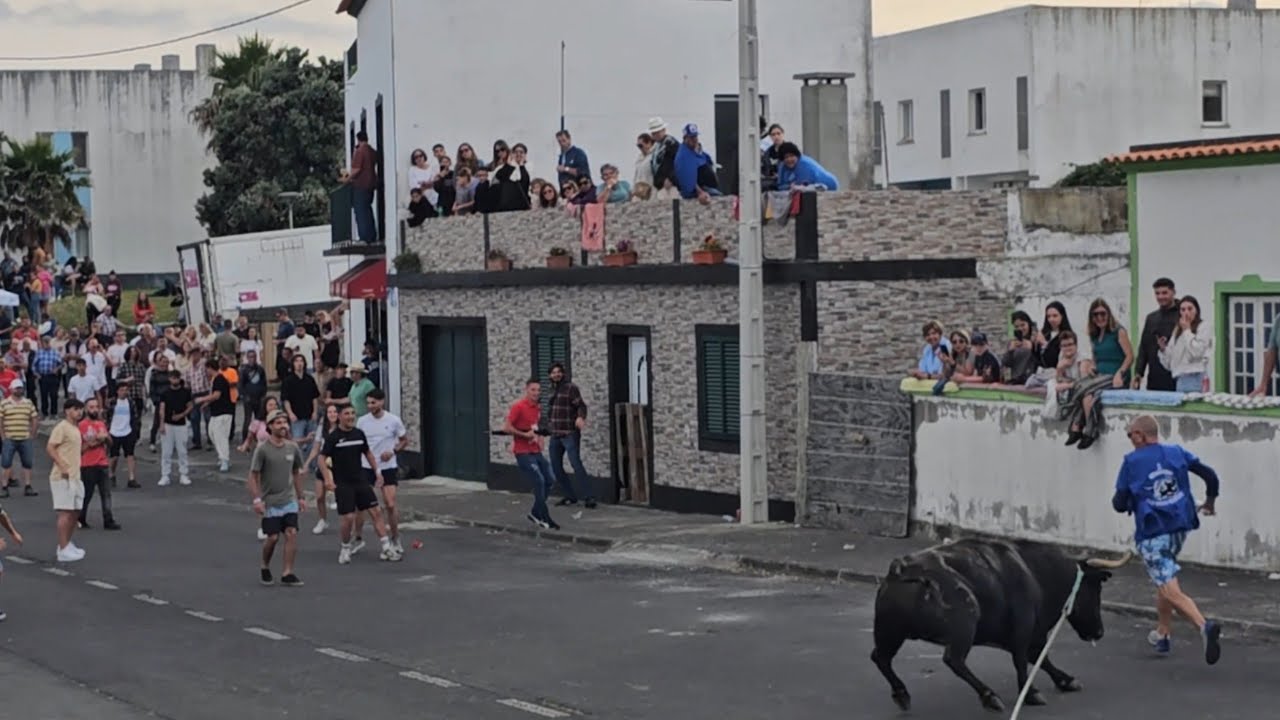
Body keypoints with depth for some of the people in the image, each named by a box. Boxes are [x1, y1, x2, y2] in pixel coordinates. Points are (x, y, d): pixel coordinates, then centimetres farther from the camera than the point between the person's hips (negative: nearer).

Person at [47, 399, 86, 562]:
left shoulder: (75, 428, 18)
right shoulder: (62, 427, -10)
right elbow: (50, 448, -19)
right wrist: (62, 467, -25)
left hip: (75, 477, 10)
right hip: (63, 477, -10)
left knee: (75, 512, 14)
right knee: (65, 513, -9)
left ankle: (67, 544, 26)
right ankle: (63, 550, -8)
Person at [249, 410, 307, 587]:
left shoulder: (293, 448, 4)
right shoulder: (262, 449, -10)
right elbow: (253, 476, -8)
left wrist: (301, 497, 15)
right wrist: (257, 499, -17)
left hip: (289, 501, 4)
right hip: (270, 502, -4)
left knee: (292, 533, -9)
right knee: (273, 537, -4)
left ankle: (287, 574, -5)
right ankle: (265, 567, 22)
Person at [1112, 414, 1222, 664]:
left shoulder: (1131, 462, -3)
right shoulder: (1177, 453, 7)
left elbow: (1120, 504, -3)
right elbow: (1210, 475, 3)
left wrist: (1118, 501, 22)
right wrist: (1210, 501, 22)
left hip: (1152, 533, -6)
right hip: (1179, 527, 6)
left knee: (1172, 592, -11)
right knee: (1164, 580, 27)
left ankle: (1205, 626, -34)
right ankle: (1162, 634, 32)